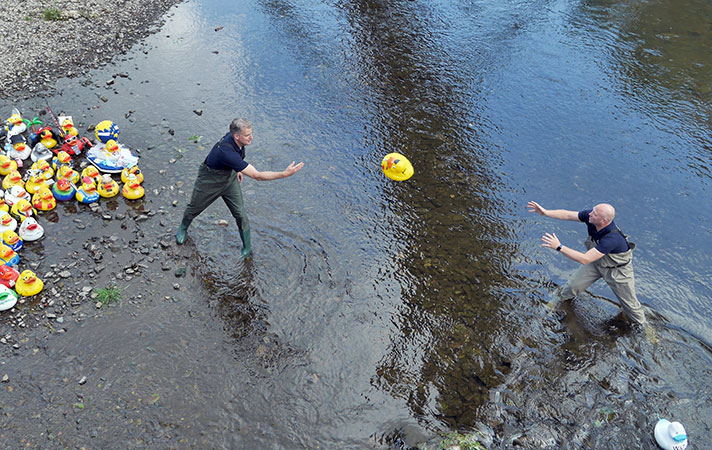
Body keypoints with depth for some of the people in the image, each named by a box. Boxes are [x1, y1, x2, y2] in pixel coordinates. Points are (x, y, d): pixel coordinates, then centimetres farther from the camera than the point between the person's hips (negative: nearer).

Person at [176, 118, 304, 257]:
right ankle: (183, 228, 52)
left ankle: (247, 246, 21)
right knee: (194, 208, 19)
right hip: (209, 182, -6)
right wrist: (285, 174, -51)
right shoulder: (226, 152, -45)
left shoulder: (234, 137, -21)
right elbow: (257, 176, -47)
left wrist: (238, 169, 13)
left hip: (229, 178, 6)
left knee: (240, 214, 2)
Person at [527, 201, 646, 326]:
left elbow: (585, 259, -47)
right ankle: (559, 301, 40)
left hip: (618, 269, -5)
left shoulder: (612, 238, -45)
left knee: (629, 302, 13)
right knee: (573, 285, 11)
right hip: (597, 261, 5)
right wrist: (545, 212, -28)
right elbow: (567, 215, -16)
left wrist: (559, 247, -51)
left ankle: (642, 327, 39)